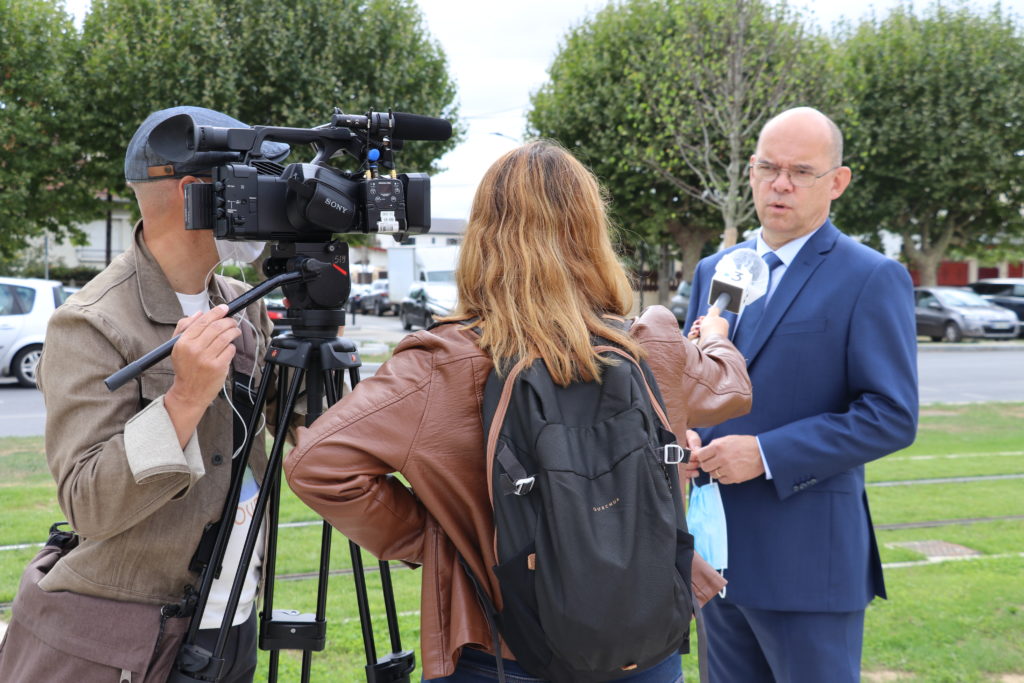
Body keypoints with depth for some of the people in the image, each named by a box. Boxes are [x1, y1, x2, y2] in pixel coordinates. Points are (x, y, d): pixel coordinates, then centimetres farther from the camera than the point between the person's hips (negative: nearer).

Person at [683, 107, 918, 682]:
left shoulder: (873, 279, -8)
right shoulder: (713, 270, 11)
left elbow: (893, 417, -14)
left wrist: (766, 454, -20)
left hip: (805, 558, -6)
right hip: (717, 546, 6)